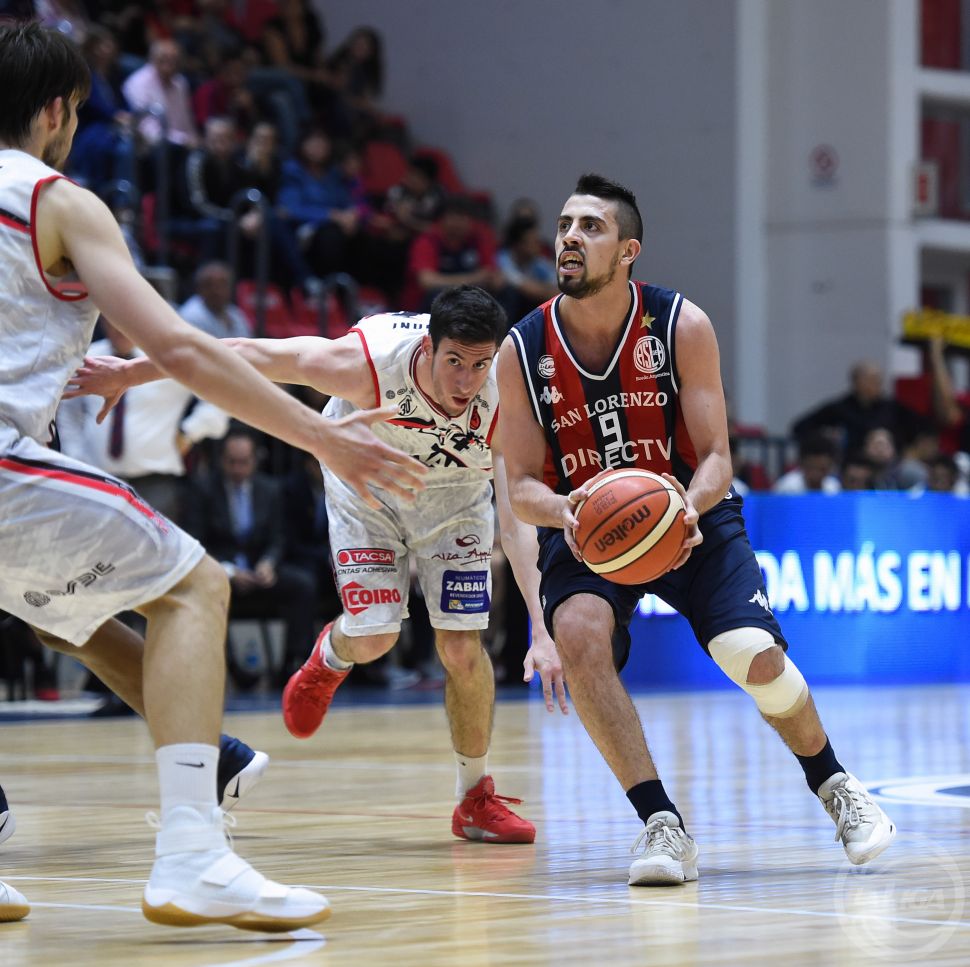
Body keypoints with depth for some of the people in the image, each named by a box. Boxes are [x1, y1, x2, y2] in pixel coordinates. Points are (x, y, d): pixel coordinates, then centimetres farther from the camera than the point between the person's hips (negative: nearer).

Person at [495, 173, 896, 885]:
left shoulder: (682, 326, -14)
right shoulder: (524, 351, -11)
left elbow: (715, 457, -11)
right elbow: (522, 483, -6)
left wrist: (688, 510, -35)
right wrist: (560, 511, -31)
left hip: (689, 515, -1)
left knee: (758, 658, -18)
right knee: (579, 635, -31)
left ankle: (832, 784, 14)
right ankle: (662, 823, -24)